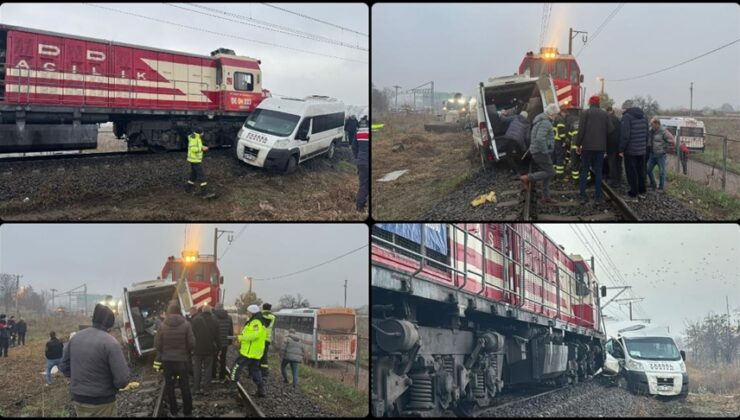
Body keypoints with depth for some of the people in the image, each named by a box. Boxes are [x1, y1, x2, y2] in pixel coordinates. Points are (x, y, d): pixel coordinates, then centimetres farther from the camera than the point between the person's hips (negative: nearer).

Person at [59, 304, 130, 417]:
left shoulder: (76, 337, 0)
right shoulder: (110, 342, -20)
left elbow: (64, 366, 11)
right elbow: (122, 379, -22)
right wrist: (114, 385, -2)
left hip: (78, 400, 6)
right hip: (102, 403, -6)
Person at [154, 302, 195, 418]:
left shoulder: (162, 326, -9)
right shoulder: (186, 324, -12)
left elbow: (157, 344, -5)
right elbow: (192, 343, -11)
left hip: (166, 359, 1)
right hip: (182, 359, -1)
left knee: (169, 385, 13)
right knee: (184, 385, 9)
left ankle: (173, 410, 18)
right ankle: (187, 411, 14)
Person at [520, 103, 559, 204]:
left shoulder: (540, 121, 16)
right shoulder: (545, 123, -18)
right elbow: (540, 138, -31)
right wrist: (545, 151, -24)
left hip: (537, 152, 10)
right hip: (541, 153, -10)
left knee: (546, 174, 12)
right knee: (550, 173, -6)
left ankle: (546, 197, 13)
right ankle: (527, 178, -9)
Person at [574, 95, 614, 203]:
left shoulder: (585, 113, -4)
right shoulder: (605, 114, 3)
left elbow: (581, 130, -10)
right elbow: (610, 130, -1)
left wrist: (578, 144, -3)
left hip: (587, 146, -2)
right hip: (600, 147, 2)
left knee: (584, 170, 5)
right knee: (598, 171, 8)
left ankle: (583, 195, 0)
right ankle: (598, 196, 6)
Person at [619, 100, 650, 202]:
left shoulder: (626, 117, -14)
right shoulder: (643, 117, 10)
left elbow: (625, 135, -20)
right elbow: (647, 133, 12)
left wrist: (621, 149, -13)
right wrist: (645, 146, 19)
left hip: (630, 151, -7)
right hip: (642, 150, 7)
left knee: (632, 173, 0)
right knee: (641, 171, 18)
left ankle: (633, 195, 2)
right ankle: (642, 192, 25)